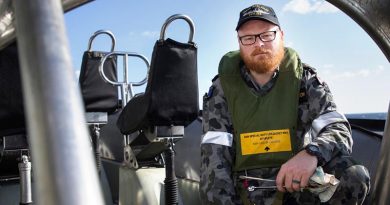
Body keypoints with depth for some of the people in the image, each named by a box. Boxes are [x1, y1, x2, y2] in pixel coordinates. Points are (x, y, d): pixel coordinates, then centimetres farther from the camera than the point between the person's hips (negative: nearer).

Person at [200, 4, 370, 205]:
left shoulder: (304, 80, 2)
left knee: (355, 177, -25)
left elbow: (339, 130, -8)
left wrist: (312, 153, -32)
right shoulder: (222, 89, 0)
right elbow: (215, 157, -7)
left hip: (297, 184, 2)